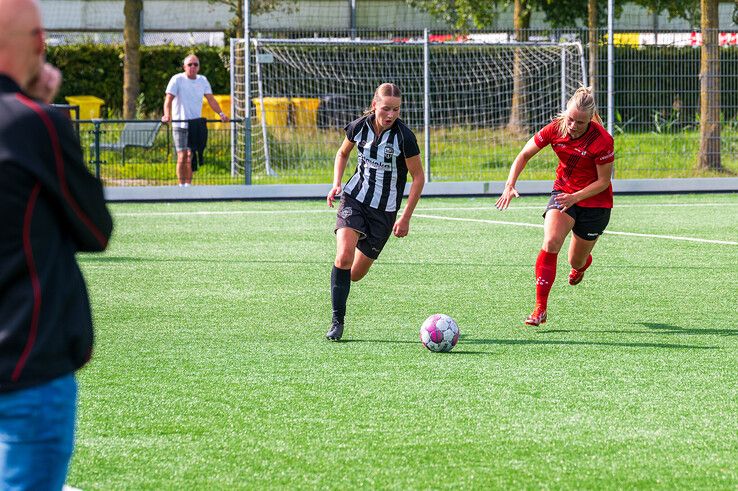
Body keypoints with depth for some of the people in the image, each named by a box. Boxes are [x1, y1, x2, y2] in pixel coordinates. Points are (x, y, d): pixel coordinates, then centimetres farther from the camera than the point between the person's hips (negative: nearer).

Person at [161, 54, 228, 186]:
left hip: (196, 124, 4)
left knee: (191, 158, 3)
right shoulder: (177, 80, -5)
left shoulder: (203, 80, 10)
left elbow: (211, 99, 8)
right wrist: (167, 115, -32)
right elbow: (169, 98, -15)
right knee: (182, 157, -11)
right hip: (180, 124, -4)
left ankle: (188, 185, 11)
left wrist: (221, 113, -6)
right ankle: (182, 186, -8)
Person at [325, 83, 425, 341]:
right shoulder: (359, 127, -7)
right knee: (344, 257, -22)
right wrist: (336, 184, -1)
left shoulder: (404, 137, -17)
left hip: (385, 211, -1)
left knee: (356, 274, 4)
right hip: (354, 199, 1)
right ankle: (337, 321, -12)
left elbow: (418, 177, -7)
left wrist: (405, 218, -10)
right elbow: (342, 153, 15)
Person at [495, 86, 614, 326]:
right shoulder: (555, 129, -16)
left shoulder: (602, 140, -26)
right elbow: (524, 155, -3)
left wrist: (575, 197, -28)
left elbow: (603, 181, -16)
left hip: (594, 201, -2)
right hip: (563, 192, 2)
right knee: (550, 243, -24)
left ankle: (583, 263, 53)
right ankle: (540, 307, -22)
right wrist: (510, 185, -17)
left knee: (576, 262, 10)